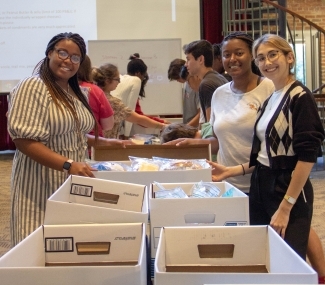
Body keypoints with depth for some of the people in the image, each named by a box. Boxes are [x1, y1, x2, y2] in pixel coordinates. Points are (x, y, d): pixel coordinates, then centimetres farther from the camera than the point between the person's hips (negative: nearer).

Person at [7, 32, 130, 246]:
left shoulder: (76, 92, 12)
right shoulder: (33, 87, -13)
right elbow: (24, 140, -21)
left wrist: (105, 142, 10)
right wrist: (68, 165, -28)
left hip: (73, 182, 7)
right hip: (42, 183, -7)